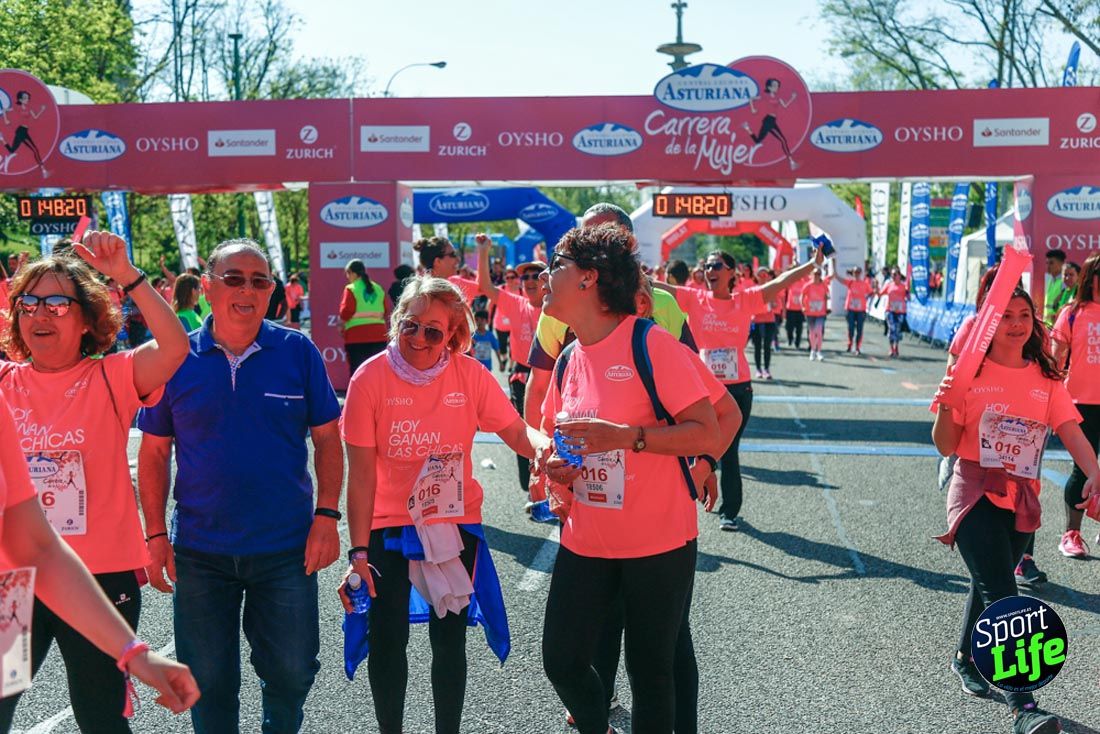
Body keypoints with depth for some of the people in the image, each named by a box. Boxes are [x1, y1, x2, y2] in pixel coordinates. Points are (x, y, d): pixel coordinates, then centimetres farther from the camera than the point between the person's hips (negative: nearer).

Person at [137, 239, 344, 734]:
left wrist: (326, 516, -7)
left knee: (292, 671, 11)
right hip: (200, 551, 0)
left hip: (287, 547, 0)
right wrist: (156, 535, -3)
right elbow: (154, 452, 2)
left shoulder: (297, 352, -3)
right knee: (208, 679, 12)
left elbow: (326, 438, 1)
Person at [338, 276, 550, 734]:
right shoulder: (371, 378, -14)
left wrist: (543, 445, -35)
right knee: (387, 640, 4)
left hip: (455, 521, 1)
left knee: (449, 638, 11)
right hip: (389, 523, -1)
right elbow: (362, 471, -14)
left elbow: (517, 431, -10)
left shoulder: (469, 374, -9)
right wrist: (359, 551, -16)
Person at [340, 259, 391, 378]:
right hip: (378, 335, 5)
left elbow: (346, 313, -12)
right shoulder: (378, 288, 11)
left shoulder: (351, 289, -5)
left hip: (357, 336, -5)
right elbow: (386, 312, 9)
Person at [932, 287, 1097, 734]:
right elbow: (946, 447, -3)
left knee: (987, 585, 19)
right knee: (1002, 595, -14)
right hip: (976, 495, -5)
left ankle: (965, 660, 44)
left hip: (1023, 500, 5)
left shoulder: (1047, 379, 6)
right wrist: (946, 407, -22)